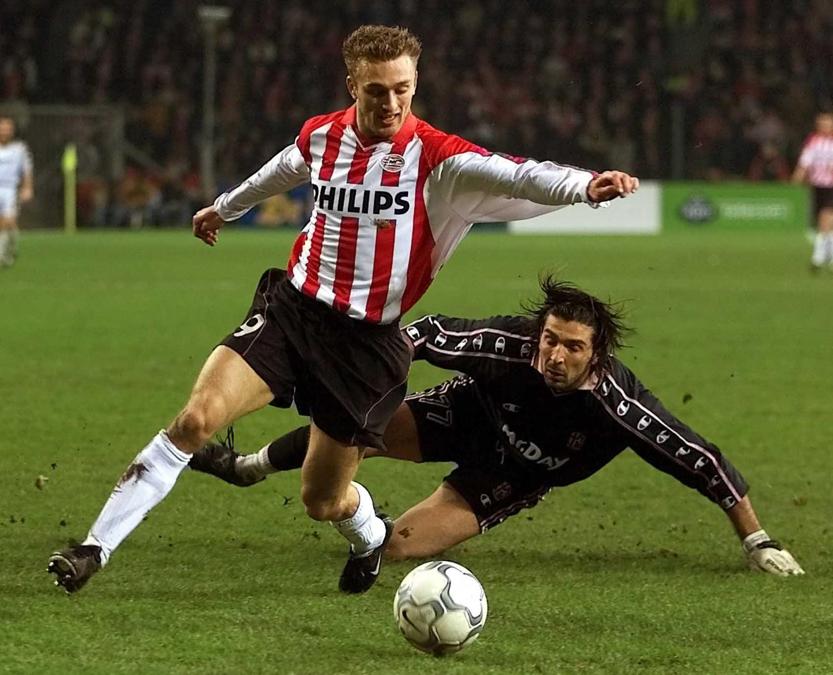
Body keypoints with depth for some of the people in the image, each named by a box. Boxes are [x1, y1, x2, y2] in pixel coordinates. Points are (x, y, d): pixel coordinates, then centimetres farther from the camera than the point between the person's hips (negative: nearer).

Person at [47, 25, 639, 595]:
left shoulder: (435, 158, -13)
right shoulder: (320, 137, 1)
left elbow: (514, 176, -30)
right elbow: (283, 170, 26)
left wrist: (585, 186, -50)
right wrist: (225, 206, 44)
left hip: (369, 341, -3)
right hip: (292, 308, 3)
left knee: (323, 501, 5)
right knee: (196, 420, -17)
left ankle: (372, 536, 44)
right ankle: (95, 549, -11)